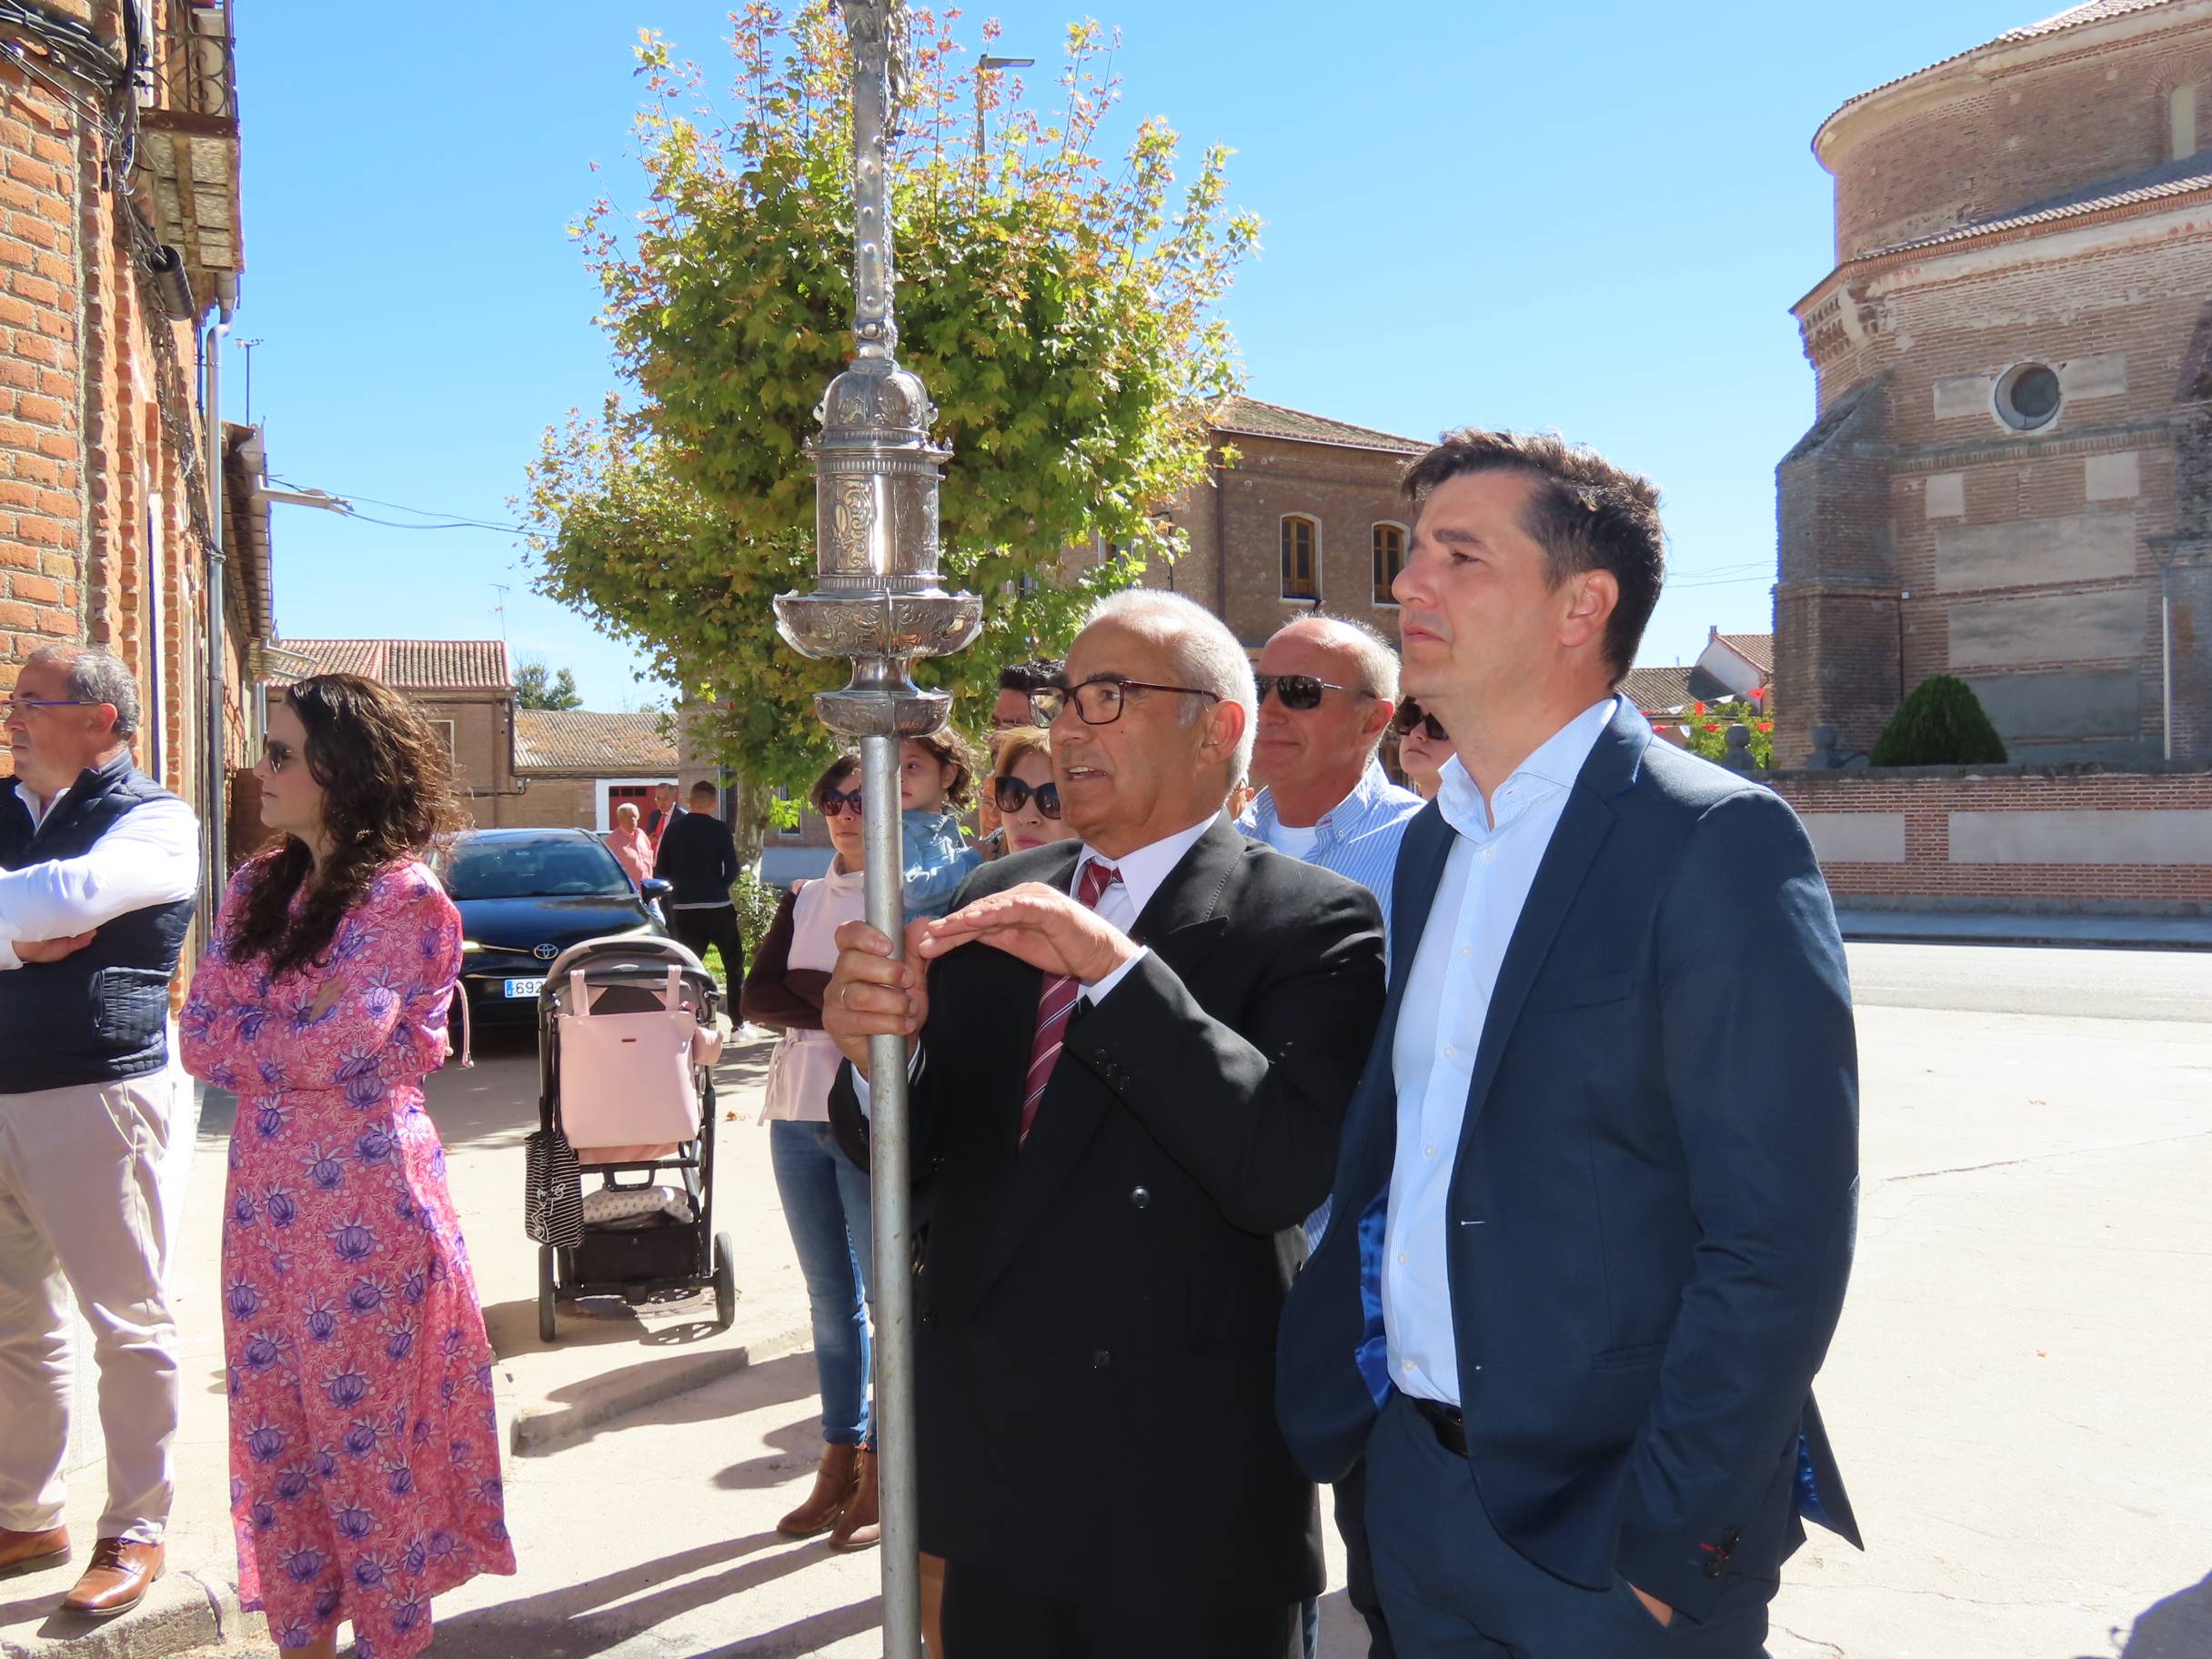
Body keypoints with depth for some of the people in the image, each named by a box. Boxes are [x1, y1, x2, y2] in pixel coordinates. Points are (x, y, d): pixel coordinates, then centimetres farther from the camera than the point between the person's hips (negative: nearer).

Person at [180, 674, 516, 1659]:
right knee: (274, 1431, 13)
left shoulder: (401, 896, -10)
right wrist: (302, 1039, -8)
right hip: (264, 1196, 7)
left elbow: (337, 1047, -19)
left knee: (366, 1435, 3)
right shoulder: (258, 887, 11)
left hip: (364, 1198, -7)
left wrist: (245, 1039, -3)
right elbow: (201, 1037, 4)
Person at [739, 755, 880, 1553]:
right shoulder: (803, 899, 13)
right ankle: (840, 1458, 23)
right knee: (829, 1299, 13)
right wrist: (841, 1006, -13)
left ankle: (882, 1467, 11)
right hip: (798, 1114, 6)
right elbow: (755, 997, 1)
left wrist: (802, 988, -11)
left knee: (890, 1295, 0)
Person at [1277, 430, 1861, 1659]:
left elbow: (1778, 1235, -18)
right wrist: (1326, 1408, 7)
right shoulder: (1432, 843, 8)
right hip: (1416, 1485, 7)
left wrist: (1669, 1544, -17)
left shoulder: (1716, 841, -15)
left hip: (1608, 1515, -6)